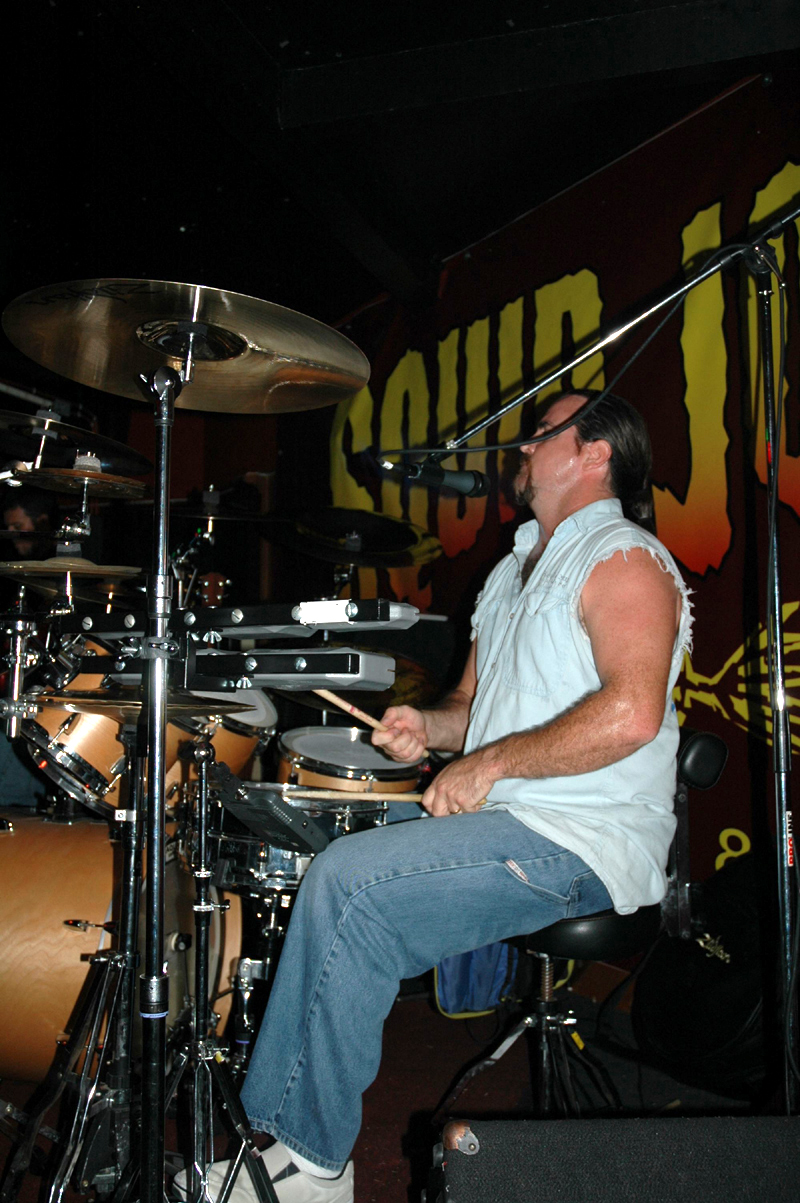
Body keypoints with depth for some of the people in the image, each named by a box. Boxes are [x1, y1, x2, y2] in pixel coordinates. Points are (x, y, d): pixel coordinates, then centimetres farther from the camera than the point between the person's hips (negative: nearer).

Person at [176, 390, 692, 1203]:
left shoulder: (624, 558, -10)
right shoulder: (511, 570, 21)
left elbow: (631, 712, -25)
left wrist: (491, 763, -20)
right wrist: (431, 725, 3)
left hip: (586, 841, -9)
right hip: (505, 822, 9)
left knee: (348, 882, -23)